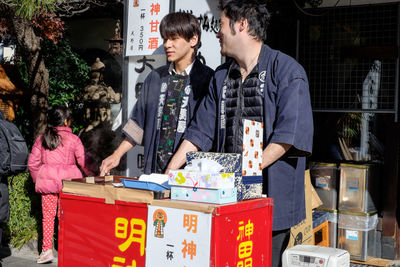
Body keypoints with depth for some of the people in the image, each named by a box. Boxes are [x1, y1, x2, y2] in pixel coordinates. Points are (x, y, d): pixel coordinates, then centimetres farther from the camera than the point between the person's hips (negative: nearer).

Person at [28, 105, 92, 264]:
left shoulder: (41, 139, 5)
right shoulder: (73, 139, -4)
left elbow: (32, 163, 7)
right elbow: (84, 162, -1)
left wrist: (38, 179, 20)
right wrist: (92, 176, 13)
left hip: (46, 180, 2)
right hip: (67, 181, -2)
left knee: (48, 216, 9)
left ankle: (46, 250, 10)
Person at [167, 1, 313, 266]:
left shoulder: (286, 70, -6)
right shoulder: (221, 76, 15)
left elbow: (289, 132, -15)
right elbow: (201, 130, 15)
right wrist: (168, 174, 6)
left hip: (271, 194, -5)